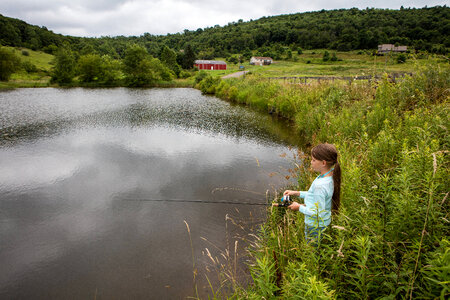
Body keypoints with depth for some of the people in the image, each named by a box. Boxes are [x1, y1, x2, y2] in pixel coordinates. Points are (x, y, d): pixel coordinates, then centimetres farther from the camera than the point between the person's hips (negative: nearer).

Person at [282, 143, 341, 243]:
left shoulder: (320, 185, -34)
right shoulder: (330, 177, -6)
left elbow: (318, 213, -29)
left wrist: (299, 207, -15)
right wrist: (296, 193, 5)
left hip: (315, 227, -8)